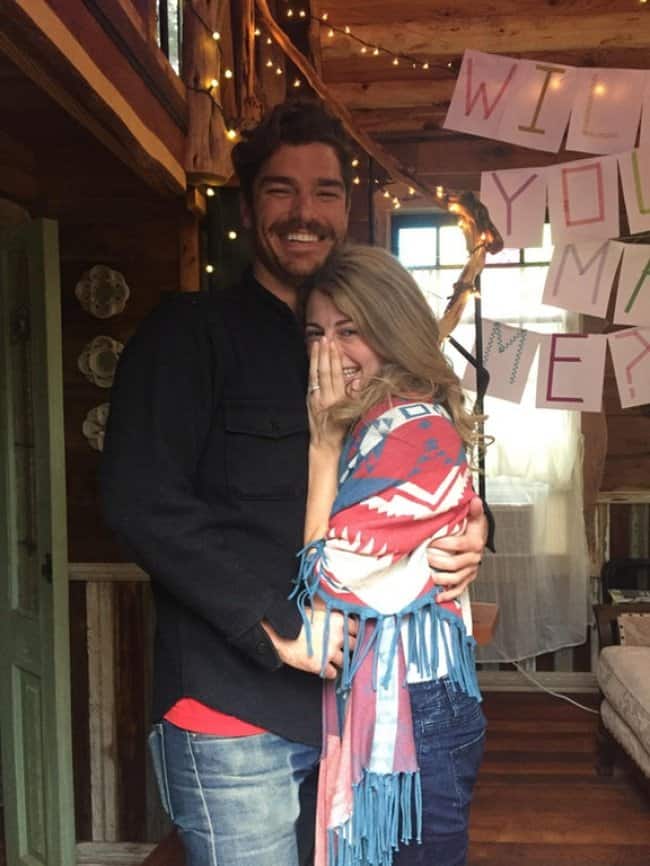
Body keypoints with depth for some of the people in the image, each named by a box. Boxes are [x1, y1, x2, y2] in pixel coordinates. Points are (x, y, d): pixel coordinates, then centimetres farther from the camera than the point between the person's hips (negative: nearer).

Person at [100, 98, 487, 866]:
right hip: (234, 713, -6)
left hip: (351, 701, 6)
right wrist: (280, 626, -18)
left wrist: (470, 529, -4)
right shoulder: (193, 331, -6)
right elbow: (140, 500, -17)